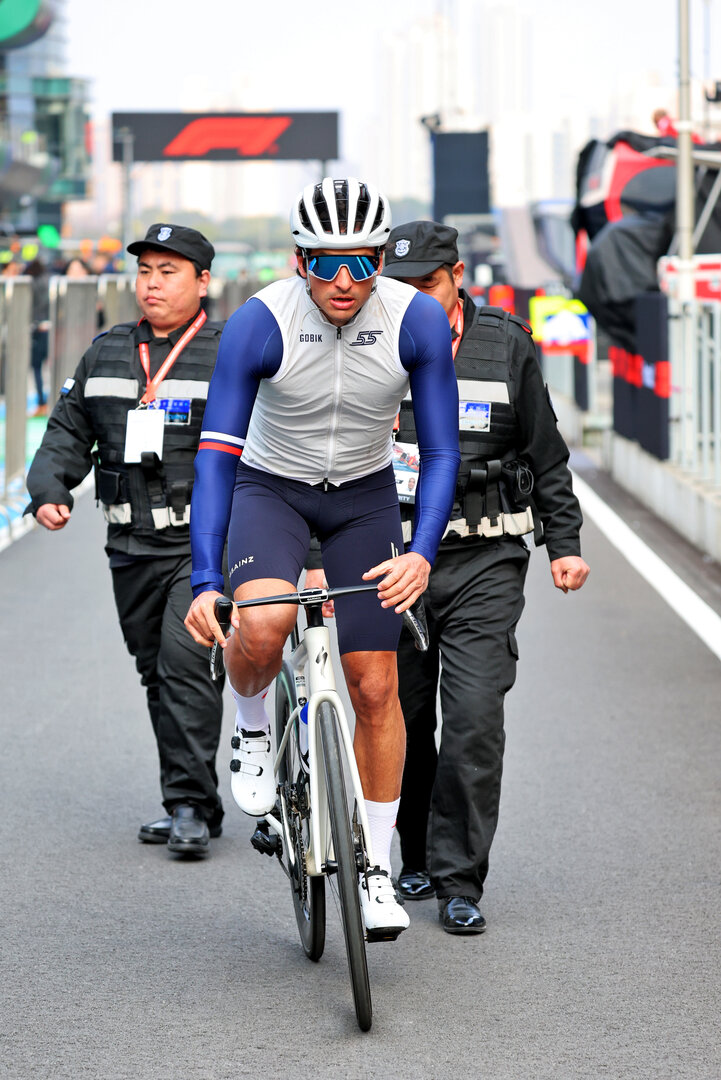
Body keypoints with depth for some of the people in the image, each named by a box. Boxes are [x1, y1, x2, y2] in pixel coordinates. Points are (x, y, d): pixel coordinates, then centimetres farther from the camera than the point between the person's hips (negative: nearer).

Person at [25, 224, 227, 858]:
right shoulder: (106, 354, 13)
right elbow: (70, 430, 17)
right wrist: (48, 488, 0)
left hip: (206, 543, -6)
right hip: (133, 545, 6)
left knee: (185, 661, -17)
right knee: (157, 673, 9)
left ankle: (191, 804, -13)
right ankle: (192, 806, 18)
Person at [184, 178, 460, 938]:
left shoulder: (418, 321, -21)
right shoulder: (259, 323, -26)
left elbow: (441, 453, -15)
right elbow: (217, 454, -26)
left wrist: (421, 553, -31)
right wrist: (205, 582, -35)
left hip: (364, 497, 2)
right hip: (270, 487, -2)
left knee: (374, 686, -1)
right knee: (262, 625, -32)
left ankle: (377, 867, 15)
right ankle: (252, 729, 2)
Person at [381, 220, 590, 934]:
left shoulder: (505, 346, 2)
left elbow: (545, 454, 10)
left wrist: (564, 543, 6)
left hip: (484, 563, -1)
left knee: (474, 720, -11)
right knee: (401, 720, 7)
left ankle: (460, 881, -4)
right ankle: (414, 857, 26)